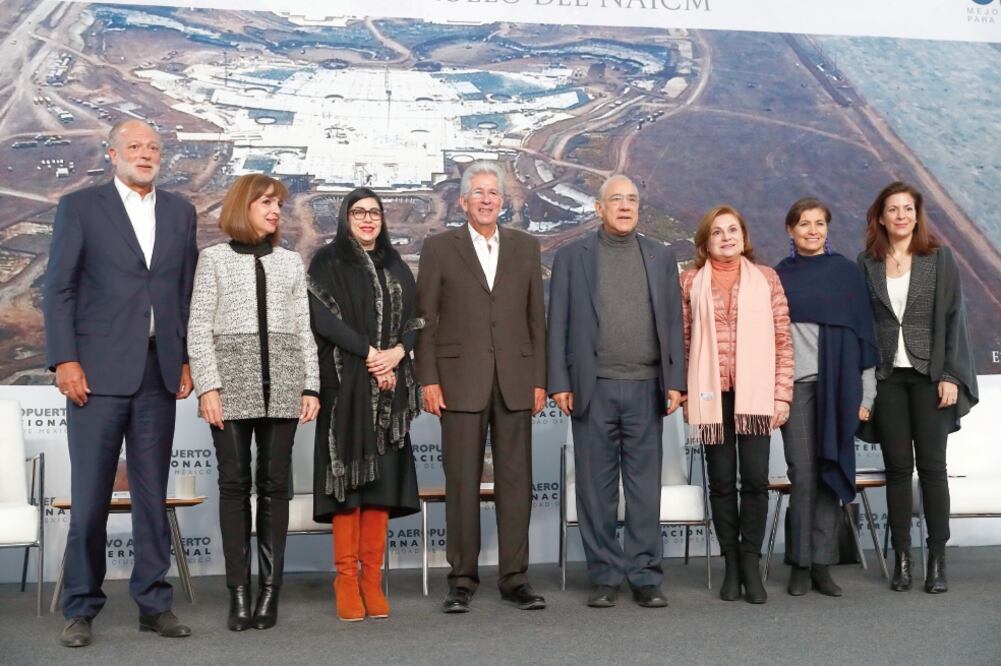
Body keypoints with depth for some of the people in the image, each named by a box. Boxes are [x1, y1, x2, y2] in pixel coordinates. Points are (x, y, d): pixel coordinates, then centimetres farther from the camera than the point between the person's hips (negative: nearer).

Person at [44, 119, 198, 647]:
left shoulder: (180, 212, 14)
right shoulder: (80, 207, 4)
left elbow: (188, 290, 13)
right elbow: (58, 288, 0)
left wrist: (186, 360, 6)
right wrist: (64, 360, -8)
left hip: (159, 371, 3)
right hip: (98, 370, -3)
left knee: (153, 493, 8)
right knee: (90, 495, 0)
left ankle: (153, 603, 16)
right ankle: (80, 609, 12)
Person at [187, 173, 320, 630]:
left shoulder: (290, 262, 15)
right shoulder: (214, 259, 8)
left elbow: (304, 330, 12)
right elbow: (199, 329, 1)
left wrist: (310, 387, 3)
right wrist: (208, 387, -9)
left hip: (281, 386, 2)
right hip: (232, 384, -2)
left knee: (274, 484, 1)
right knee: (234, 484, -2)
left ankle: (270, 589, 6)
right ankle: (238, 591, 2)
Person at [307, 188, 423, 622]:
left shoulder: (396, 268, 17)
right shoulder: (327, 263, 4)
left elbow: (413, 320, 12)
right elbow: (325, 319, -7)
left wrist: (396, 352, -8)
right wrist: (370, 354, -12)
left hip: (390, 388, 4)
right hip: (346, 384, -4)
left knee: (383, 478, 0)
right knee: (348, 474, -6)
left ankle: (372, 579, 4)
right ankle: (346, 581, -1)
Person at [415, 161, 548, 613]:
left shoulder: (525, 247, 12)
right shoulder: (440, 248, 5)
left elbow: (536, 317, 11)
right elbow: (424, 318, 3)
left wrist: (540, 380, 5)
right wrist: (428, 380, -5)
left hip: (515, 380, 2)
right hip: (460, 381, -2)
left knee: (516, 480, 3)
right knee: (462, 482, 1)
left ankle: (514, 577, 12)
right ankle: (462, 580, 10)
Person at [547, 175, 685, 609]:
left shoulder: (661, 257, 12)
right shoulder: (572, 257, 7)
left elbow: (673, 322, 9)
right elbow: (558, 324, 4)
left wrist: (675, 382, 1)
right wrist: (559, 383, -4)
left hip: (646, 388, 1)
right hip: (594, 389, -1)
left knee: (645, 486, 4)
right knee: (596, 487, 4)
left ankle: (645, 576, 12)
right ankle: (605, 576, 13)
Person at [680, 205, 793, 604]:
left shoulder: (766, 279, 6)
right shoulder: (691, 281, 6)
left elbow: (783, 340, 5)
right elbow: (682, 340, 6)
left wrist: (782, 394, 0)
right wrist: (685, 395, 1)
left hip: (755, 393, 0)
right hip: (711, 395, 0)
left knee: (756, 478, -4)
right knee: (722, 481, 6)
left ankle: (751, 565, 9)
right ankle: (731, 565, 15)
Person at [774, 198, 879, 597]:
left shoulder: (846, 272, 7)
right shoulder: (779, 276, 9)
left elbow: (863, 332, 7)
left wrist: (865, 393, 2)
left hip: (838, 384, 0)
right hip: (795, 383, 0)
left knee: (830, 470, 1)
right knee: (802, 473, -2)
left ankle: (822, 563, 7)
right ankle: (800, 563, 5)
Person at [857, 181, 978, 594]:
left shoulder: (939, 258, 3)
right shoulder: (867, 264, 6)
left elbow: (953, 317, 0)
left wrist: (950, 374, -8)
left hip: (930, 374, -1)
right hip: (886, 377, 1)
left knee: (931, 465, -1)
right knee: (897, 467, 3)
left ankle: (937, 560, 4)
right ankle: (901, 558, 8)